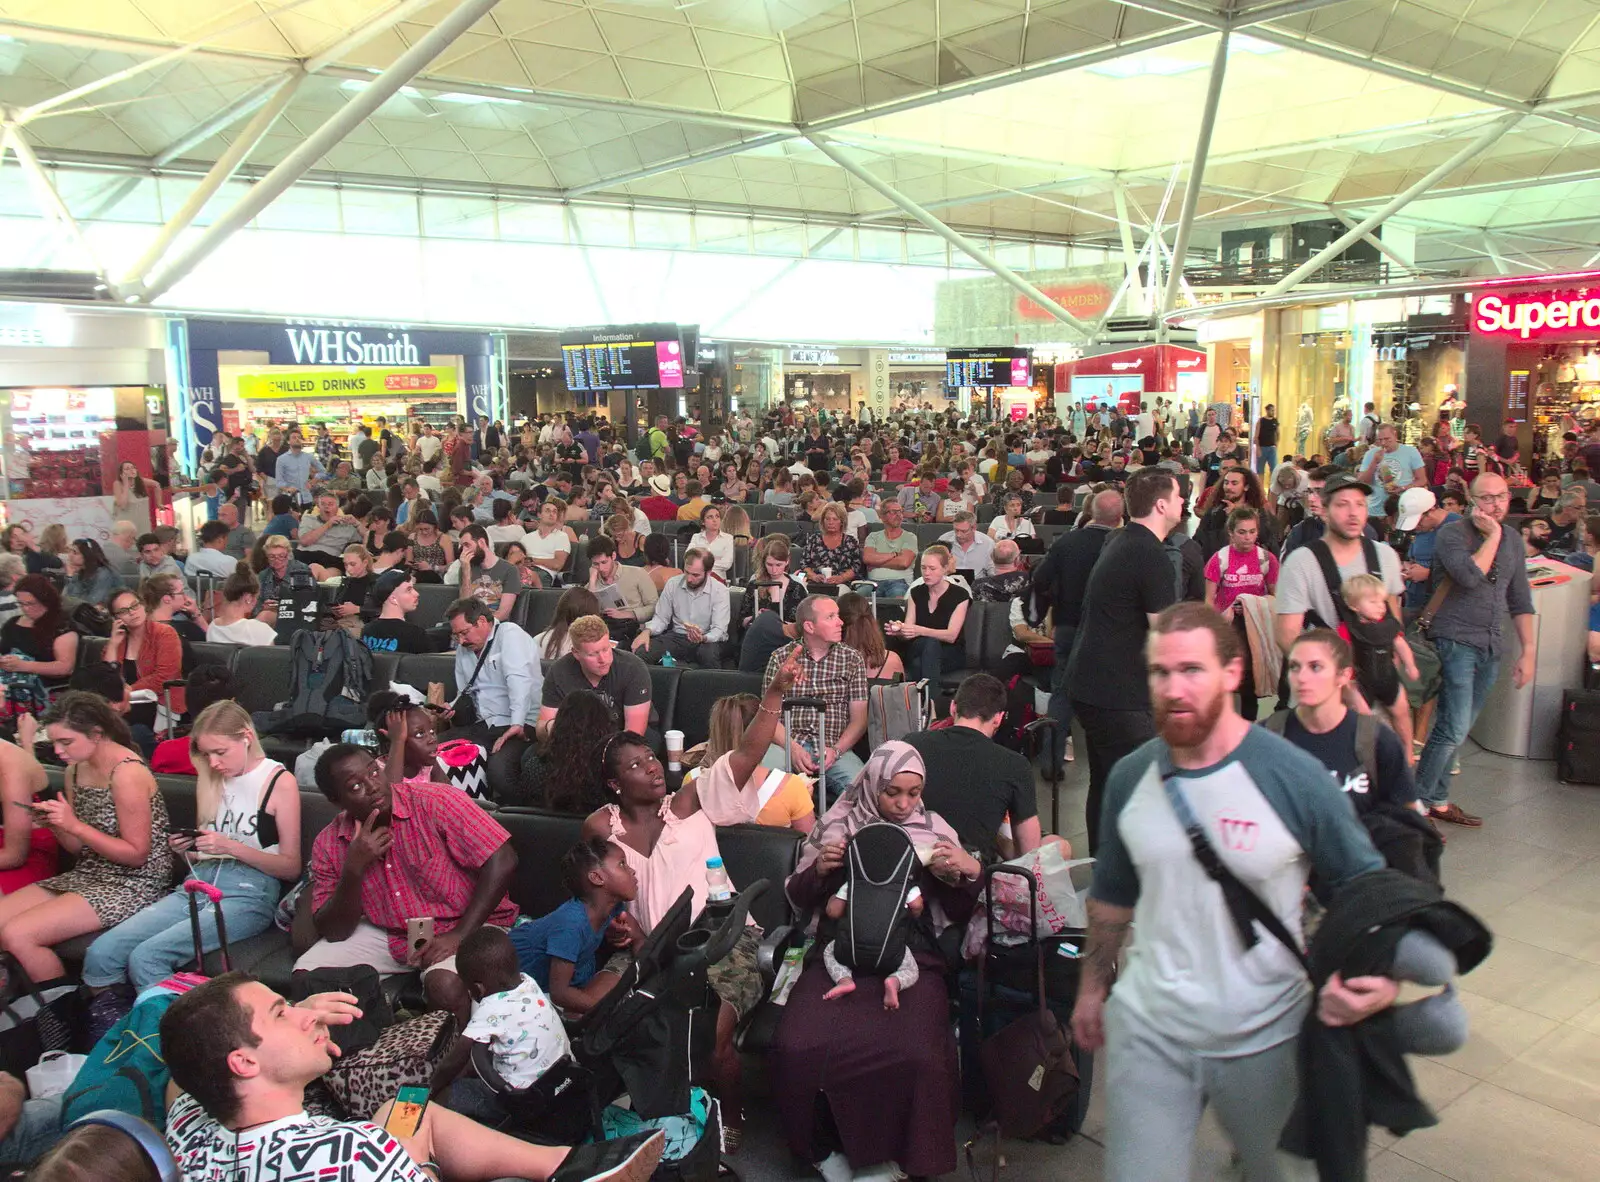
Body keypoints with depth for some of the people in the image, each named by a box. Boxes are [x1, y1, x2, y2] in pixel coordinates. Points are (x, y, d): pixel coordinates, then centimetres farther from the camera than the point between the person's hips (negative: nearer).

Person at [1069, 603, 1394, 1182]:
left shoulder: (1296, 780, -16)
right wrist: (1091, 987, 14)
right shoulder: (1130, 778, -5)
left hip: (1263, 1038, -1)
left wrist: (1378, 977, -23)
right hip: (1147, 1030, 2)